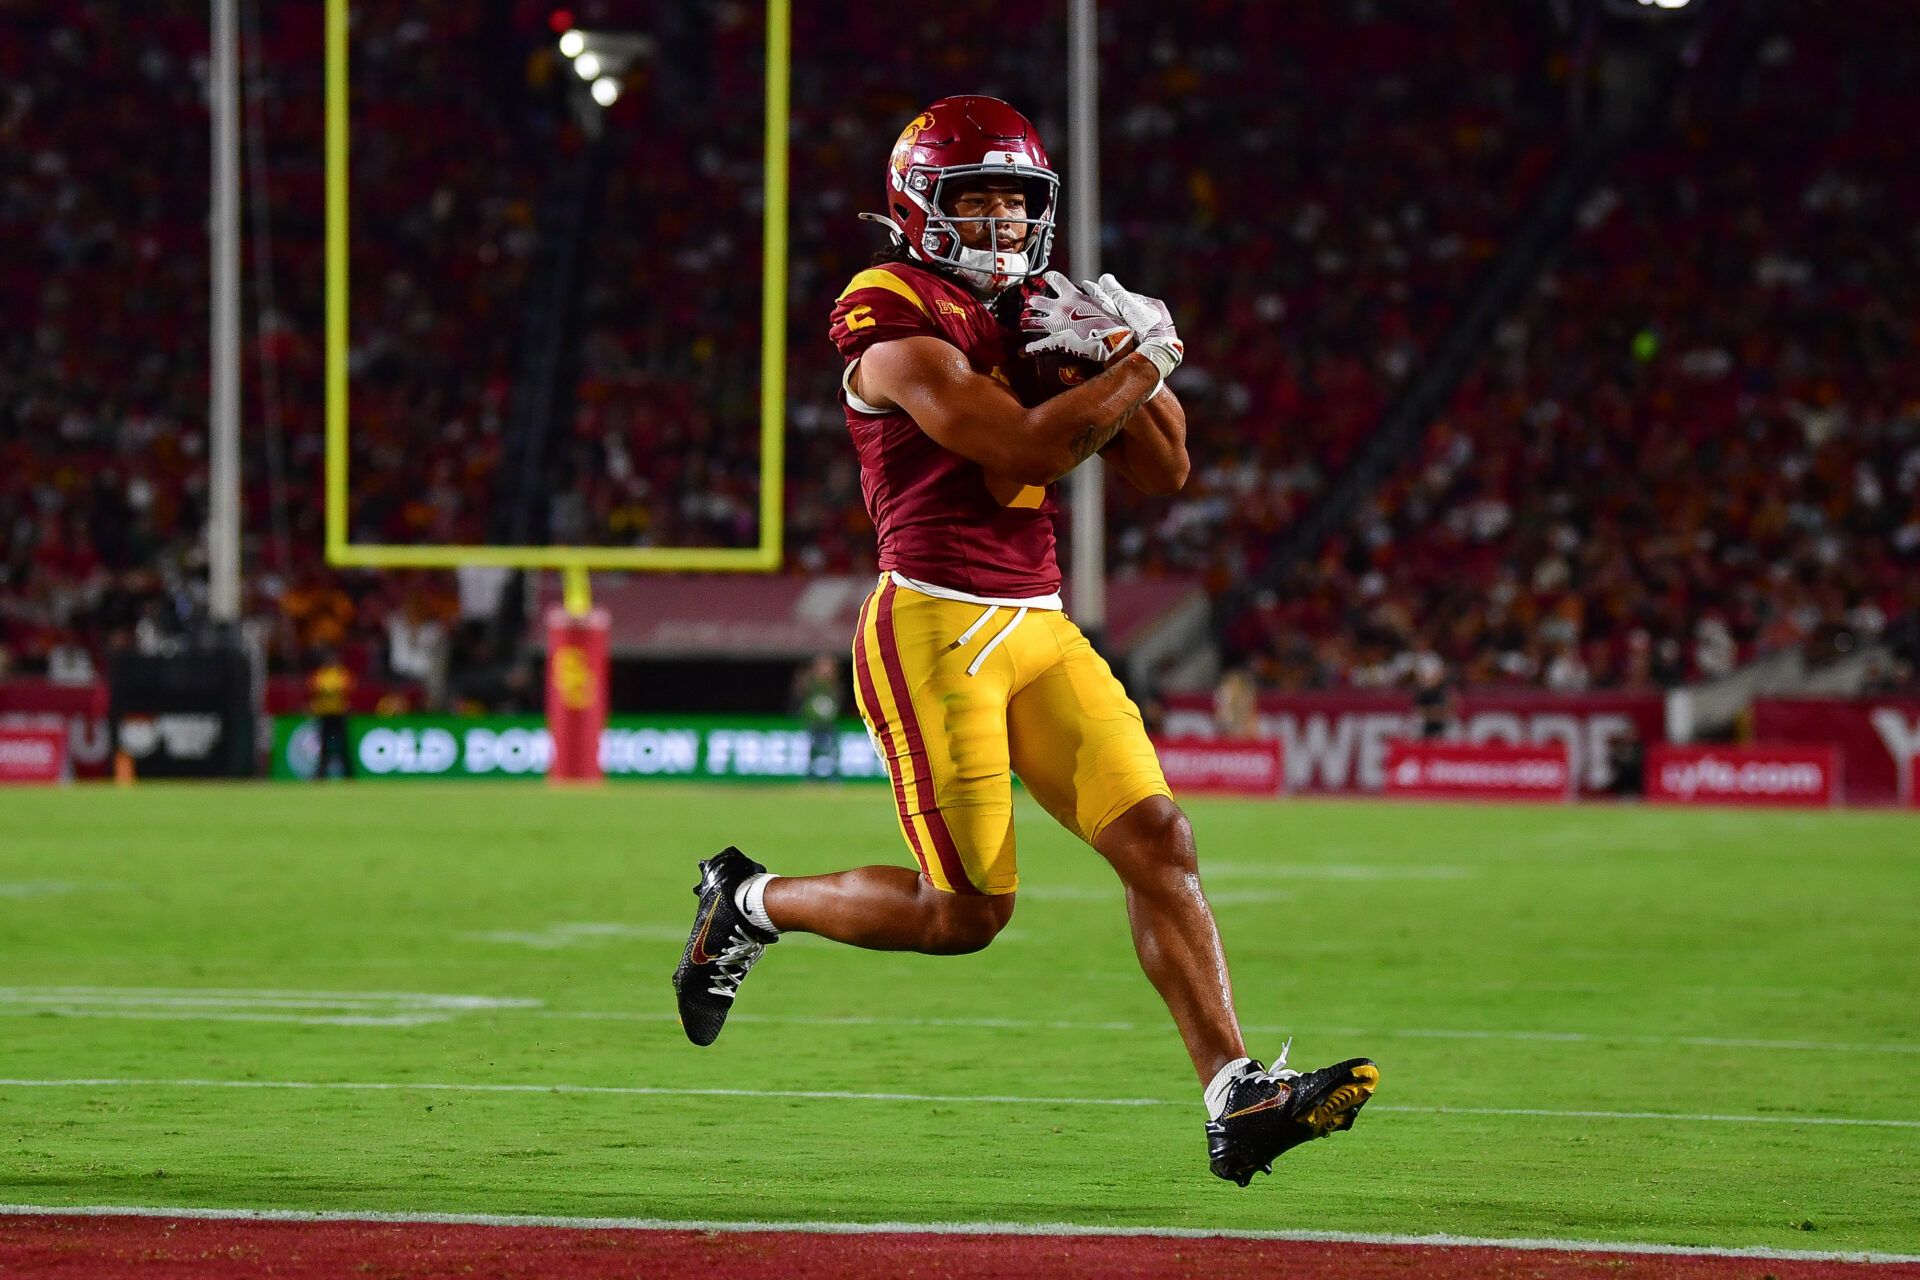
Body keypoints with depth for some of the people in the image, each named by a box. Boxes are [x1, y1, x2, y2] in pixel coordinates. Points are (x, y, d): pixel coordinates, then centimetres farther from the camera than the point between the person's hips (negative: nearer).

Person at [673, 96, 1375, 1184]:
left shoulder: (1036, 314, 15)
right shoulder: (896, 320, -10)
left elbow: (1163, 473, 15)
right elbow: (1028, 451, -21)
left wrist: (1111, 355, 1)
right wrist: (1145, 360, -11)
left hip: (1039, 630, 7)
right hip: (935, 630, -7)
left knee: (1159, 840, -7)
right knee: (968, 911, -3)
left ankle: (1236, 1097, -11)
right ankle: (751, 904, 21)